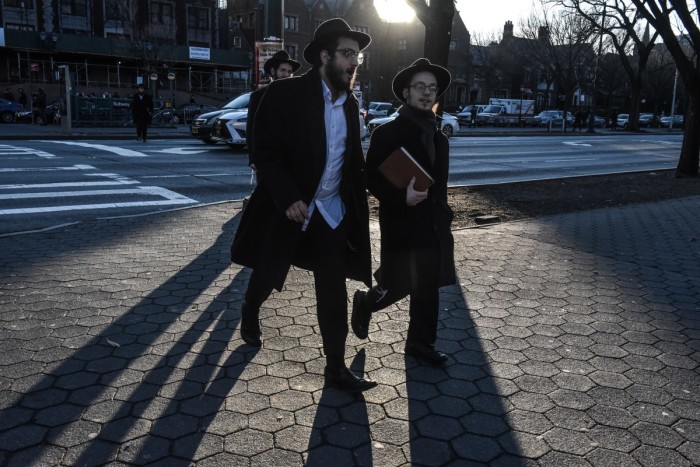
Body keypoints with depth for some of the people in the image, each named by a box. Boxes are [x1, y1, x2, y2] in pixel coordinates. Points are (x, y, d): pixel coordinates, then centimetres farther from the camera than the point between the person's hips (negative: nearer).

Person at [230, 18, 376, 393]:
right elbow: (265, 152, -16)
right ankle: (250, 312, 49)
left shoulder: (350, 102, 5)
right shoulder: (285, 94, -13)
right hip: (287, 206, -3)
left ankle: (336, 367, 11)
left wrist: (357, 203, 0)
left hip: (332, 211, 4)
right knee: (268, 274, 16)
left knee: (334, 290, 1)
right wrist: (288, 199, -24)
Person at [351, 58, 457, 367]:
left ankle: (421, 344, 24)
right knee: (399, 286, 3)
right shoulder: (387, 133, -9)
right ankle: (365, 303, 33)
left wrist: (444, 216, 15)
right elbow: (371, 180, -12)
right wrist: (402, 197, -27)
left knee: (428, 289, 10)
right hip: (401, 226, -6)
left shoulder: (439, 138, 12)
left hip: (433, 227, 6)